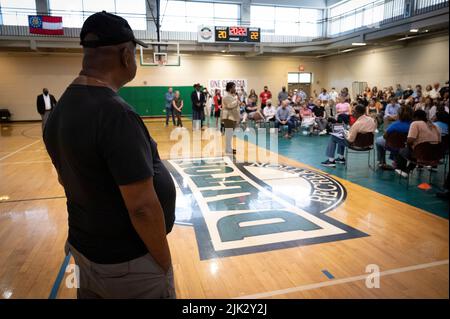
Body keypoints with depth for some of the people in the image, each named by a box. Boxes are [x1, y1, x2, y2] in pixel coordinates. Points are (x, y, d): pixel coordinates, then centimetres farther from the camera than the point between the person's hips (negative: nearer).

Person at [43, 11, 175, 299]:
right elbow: (143, 207, -28)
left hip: (85, 247, 8)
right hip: (127, 262, -8)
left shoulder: (61, 109, 0)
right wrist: (165, 261, -13)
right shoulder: (114, 113, -27)